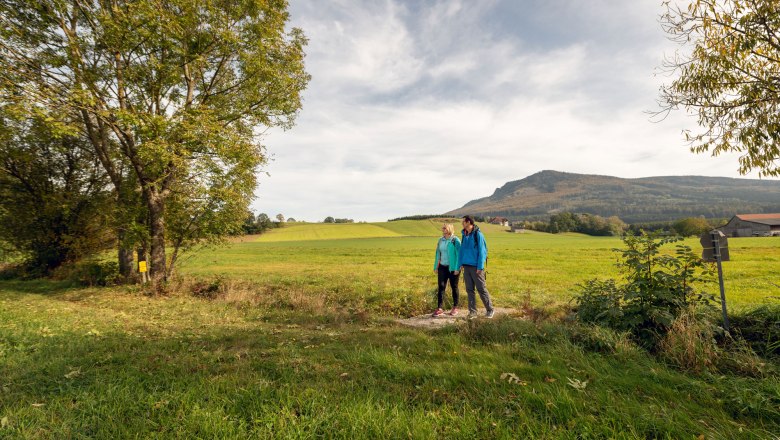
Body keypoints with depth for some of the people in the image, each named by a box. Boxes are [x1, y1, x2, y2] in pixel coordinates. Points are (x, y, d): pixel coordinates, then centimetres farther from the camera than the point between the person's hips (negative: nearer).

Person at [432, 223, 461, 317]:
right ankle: (439, 308, 4)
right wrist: (436, 267, 13)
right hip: (442, 267, 5)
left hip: (453, 268, -5)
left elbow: (459, 255, -11)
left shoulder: (455, 240, -9)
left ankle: (455, 308, 19)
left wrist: (457, 268, -17)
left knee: (454, 287, 6)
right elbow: (438, 254, 15)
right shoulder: (441, 240, 9)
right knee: (441, 287, 0)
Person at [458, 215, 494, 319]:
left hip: (476, 267, -6)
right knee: (469, 290, 9)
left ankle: (490, 310, 18)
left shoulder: (478, 234, -10)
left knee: (482, 289, 1)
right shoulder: (464, 235, 10)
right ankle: (472, 311, 18)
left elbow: (482, 251, -12)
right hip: (466, 266, 6)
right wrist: (461, 264, 9)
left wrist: (480, 267, -15)